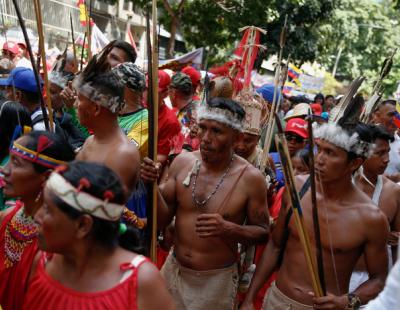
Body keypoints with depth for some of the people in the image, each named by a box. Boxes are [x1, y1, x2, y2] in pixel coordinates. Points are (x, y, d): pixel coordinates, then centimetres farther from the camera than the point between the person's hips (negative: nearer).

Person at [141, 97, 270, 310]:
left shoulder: (251, 178, -16)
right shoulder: (182, 162, -6)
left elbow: (262, 232, -7)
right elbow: (163, 220, -2)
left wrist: (228, 229, -25)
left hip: (216, 279, -3)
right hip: (173, 269, 4)